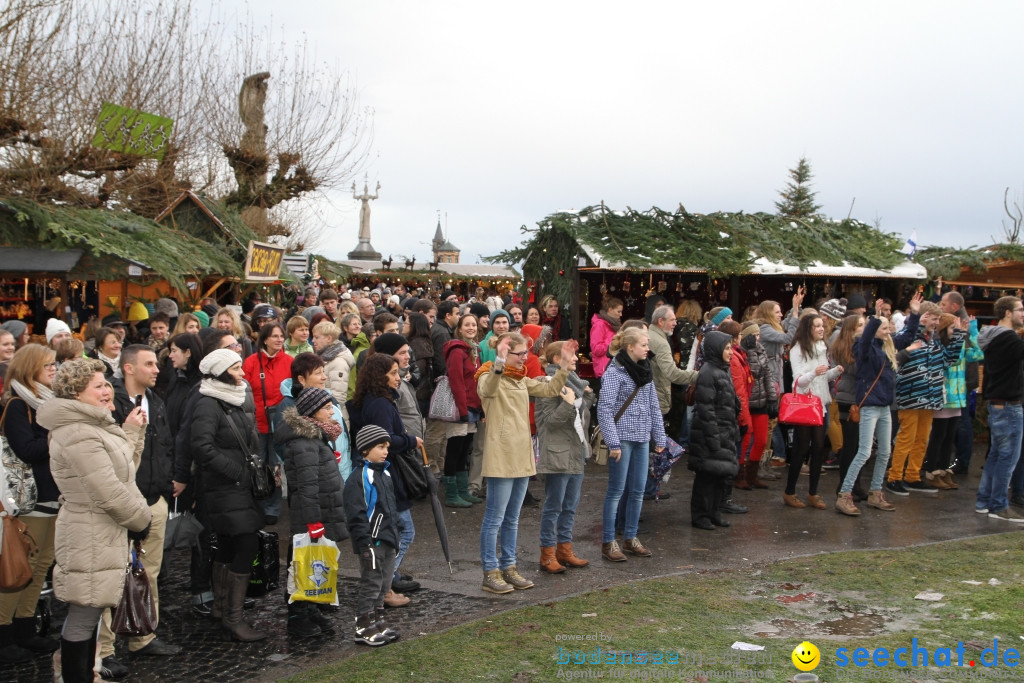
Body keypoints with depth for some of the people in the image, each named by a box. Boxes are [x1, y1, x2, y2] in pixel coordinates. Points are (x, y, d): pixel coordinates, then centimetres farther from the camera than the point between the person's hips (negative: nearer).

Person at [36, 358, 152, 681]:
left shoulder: (90, 425, 11)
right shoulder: (79, 434, -22)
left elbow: (121, 468, 15)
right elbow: (110, 494, -24)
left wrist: (132, 430, 8)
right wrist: (142, 519, -10)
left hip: (101, 535, 11)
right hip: (91, 539, -11)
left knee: (89, 616, 19)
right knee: (82, 620, 0)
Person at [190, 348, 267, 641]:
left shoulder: (240, 403, 14)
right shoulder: (208, 405, -15)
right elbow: (202, 447, -25)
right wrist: (237, 471, -21)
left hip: (243, 487, 9)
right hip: (226, 491, -9)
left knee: (227, 547, 17)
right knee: (247, 546, -12)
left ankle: (220, 607, 30)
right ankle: (233, 618, -5)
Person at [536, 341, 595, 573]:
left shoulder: (574, 382, 16)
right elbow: (550, 421, -17)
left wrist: (588, 397, 11)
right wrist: (568, 404, -25)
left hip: (576, 453, 9)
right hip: (557, 454, -9)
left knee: (570, 505, 13)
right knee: (553, 506, -2)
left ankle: (564, 549, 22)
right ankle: (548, 554, 6)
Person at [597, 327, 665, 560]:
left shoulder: (645, 371, 12)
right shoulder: (614, 372, -11)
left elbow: (654, 406, 16)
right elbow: (604, 409, -14)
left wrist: (659, 436, 11)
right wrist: (613, 443, -18)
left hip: (642, 438, 7)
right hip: (623, 438, -7)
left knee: (638, 490, 10)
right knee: (617, 490, -1)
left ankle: (630, 538, 22)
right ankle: (608, 542, 7)